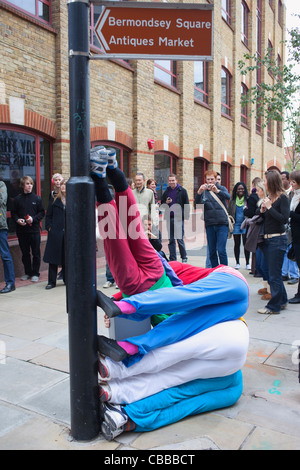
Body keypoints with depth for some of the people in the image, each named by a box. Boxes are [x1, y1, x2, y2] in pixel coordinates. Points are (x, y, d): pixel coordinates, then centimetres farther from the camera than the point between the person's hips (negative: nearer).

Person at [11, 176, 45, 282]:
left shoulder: (37, 198, 1)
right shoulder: (17, 199, 4)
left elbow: (42, 213, 3)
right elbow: (13, 213, 8)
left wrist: (33, 219, -12)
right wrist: (17, 220, -11)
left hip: (34, 230, -1)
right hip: (21, 230, 1)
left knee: (36, 253, 3)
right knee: (25, 253, 10)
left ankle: (35, 273, 13)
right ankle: (28, 272, 22)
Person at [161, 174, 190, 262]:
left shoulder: (182, 191, 2)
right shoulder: (166, 192, 13)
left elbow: (186, 205, 1)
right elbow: (161, 204, 19)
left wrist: (186, 217, -7)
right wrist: (166, 203, -4)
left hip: (179, 218, -4)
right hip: (169, 218, 4)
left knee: (180, 239, -5)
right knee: (171, 240, 7)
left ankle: (184, 258, 10)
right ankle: (172, 259, 14)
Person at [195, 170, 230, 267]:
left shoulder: (221, 188, 6)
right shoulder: (203, 191, 9)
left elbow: (228, 197, -15)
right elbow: (197, 203, -9)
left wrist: (217, 191, -33)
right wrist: (199, 192, -30)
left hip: (222, 223, -2)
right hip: (209, 224, 2)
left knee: (221, 250, -10)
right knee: (212, 251, 6)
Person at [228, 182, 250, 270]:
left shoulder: (248, 199, -2)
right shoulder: (232, 200, 6)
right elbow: (229, 212, 11)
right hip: (236, 224, 3)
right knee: (236, 244, 9)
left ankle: (247, 263, 10)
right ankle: (237, 263, 21)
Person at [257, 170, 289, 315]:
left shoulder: (282, 198, -11)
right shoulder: (268, 197, 10)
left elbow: (284, 219, -21)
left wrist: (270, 207, -17)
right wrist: (262, 210, -5)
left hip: (277, 240, -8)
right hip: (267, 239, 8)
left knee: (274, 275, -1)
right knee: (272, 273, 17)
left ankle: (274, 306, 10)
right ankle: (282, 301, 32)